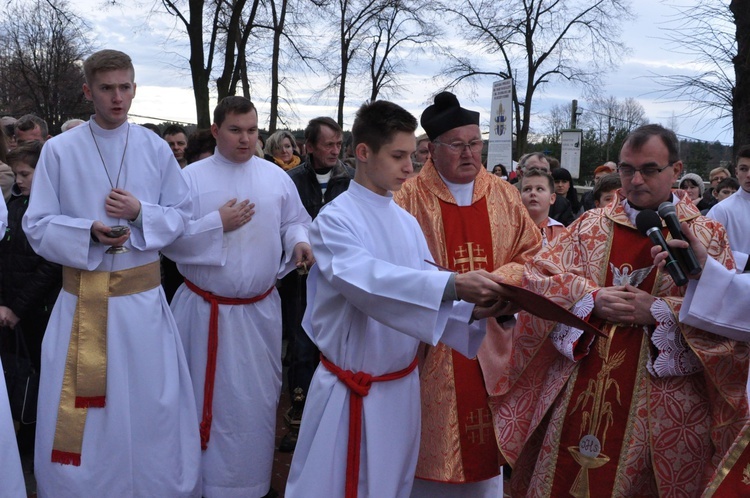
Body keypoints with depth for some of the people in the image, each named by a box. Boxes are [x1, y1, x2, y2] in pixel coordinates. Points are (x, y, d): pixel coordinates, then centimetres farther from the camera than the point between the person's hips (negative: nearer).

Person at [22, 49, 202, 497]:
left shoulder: (156, 148, 2)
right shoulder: (59, 151, -2)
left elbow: (181, 215, 5)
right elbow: (38, 227, -2)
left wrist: (140, 212, -14)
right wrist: (89, 233, -20)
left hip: (143, 295, 1)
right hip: (82, 296, -1)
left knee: (151, 404, 10)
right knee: (78, 414, 6)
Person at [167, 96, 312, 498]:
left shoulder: (276, 176, 4)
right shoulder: (191, 177, -4)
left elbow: (294, 222, 10)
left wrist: (300, 242, -12)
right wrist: (216, 223, -17)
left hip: (259, 310, 3)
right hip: (204, 310, -2)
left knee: (256, 398, 12)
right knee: (205, 396, 9)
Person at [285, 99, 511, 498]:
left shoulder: (407, 223, 6)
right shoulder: (336, 219, -13)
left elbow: (425, 294, 1)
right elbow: (367, 280, -31)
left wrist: (474, 310, -18)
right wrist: (452, 285, -41)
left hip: (401, 384, 6)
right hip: (351, 390, -6)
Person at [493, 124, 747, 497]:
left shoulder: (706, 236, 2)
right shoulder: (592, 225, 9)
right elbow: (537, 275, 2)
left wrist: (659, 311, -17)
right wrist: (592, 297, -13)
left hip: (661, 406, -2)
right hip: (580, 392, 2)